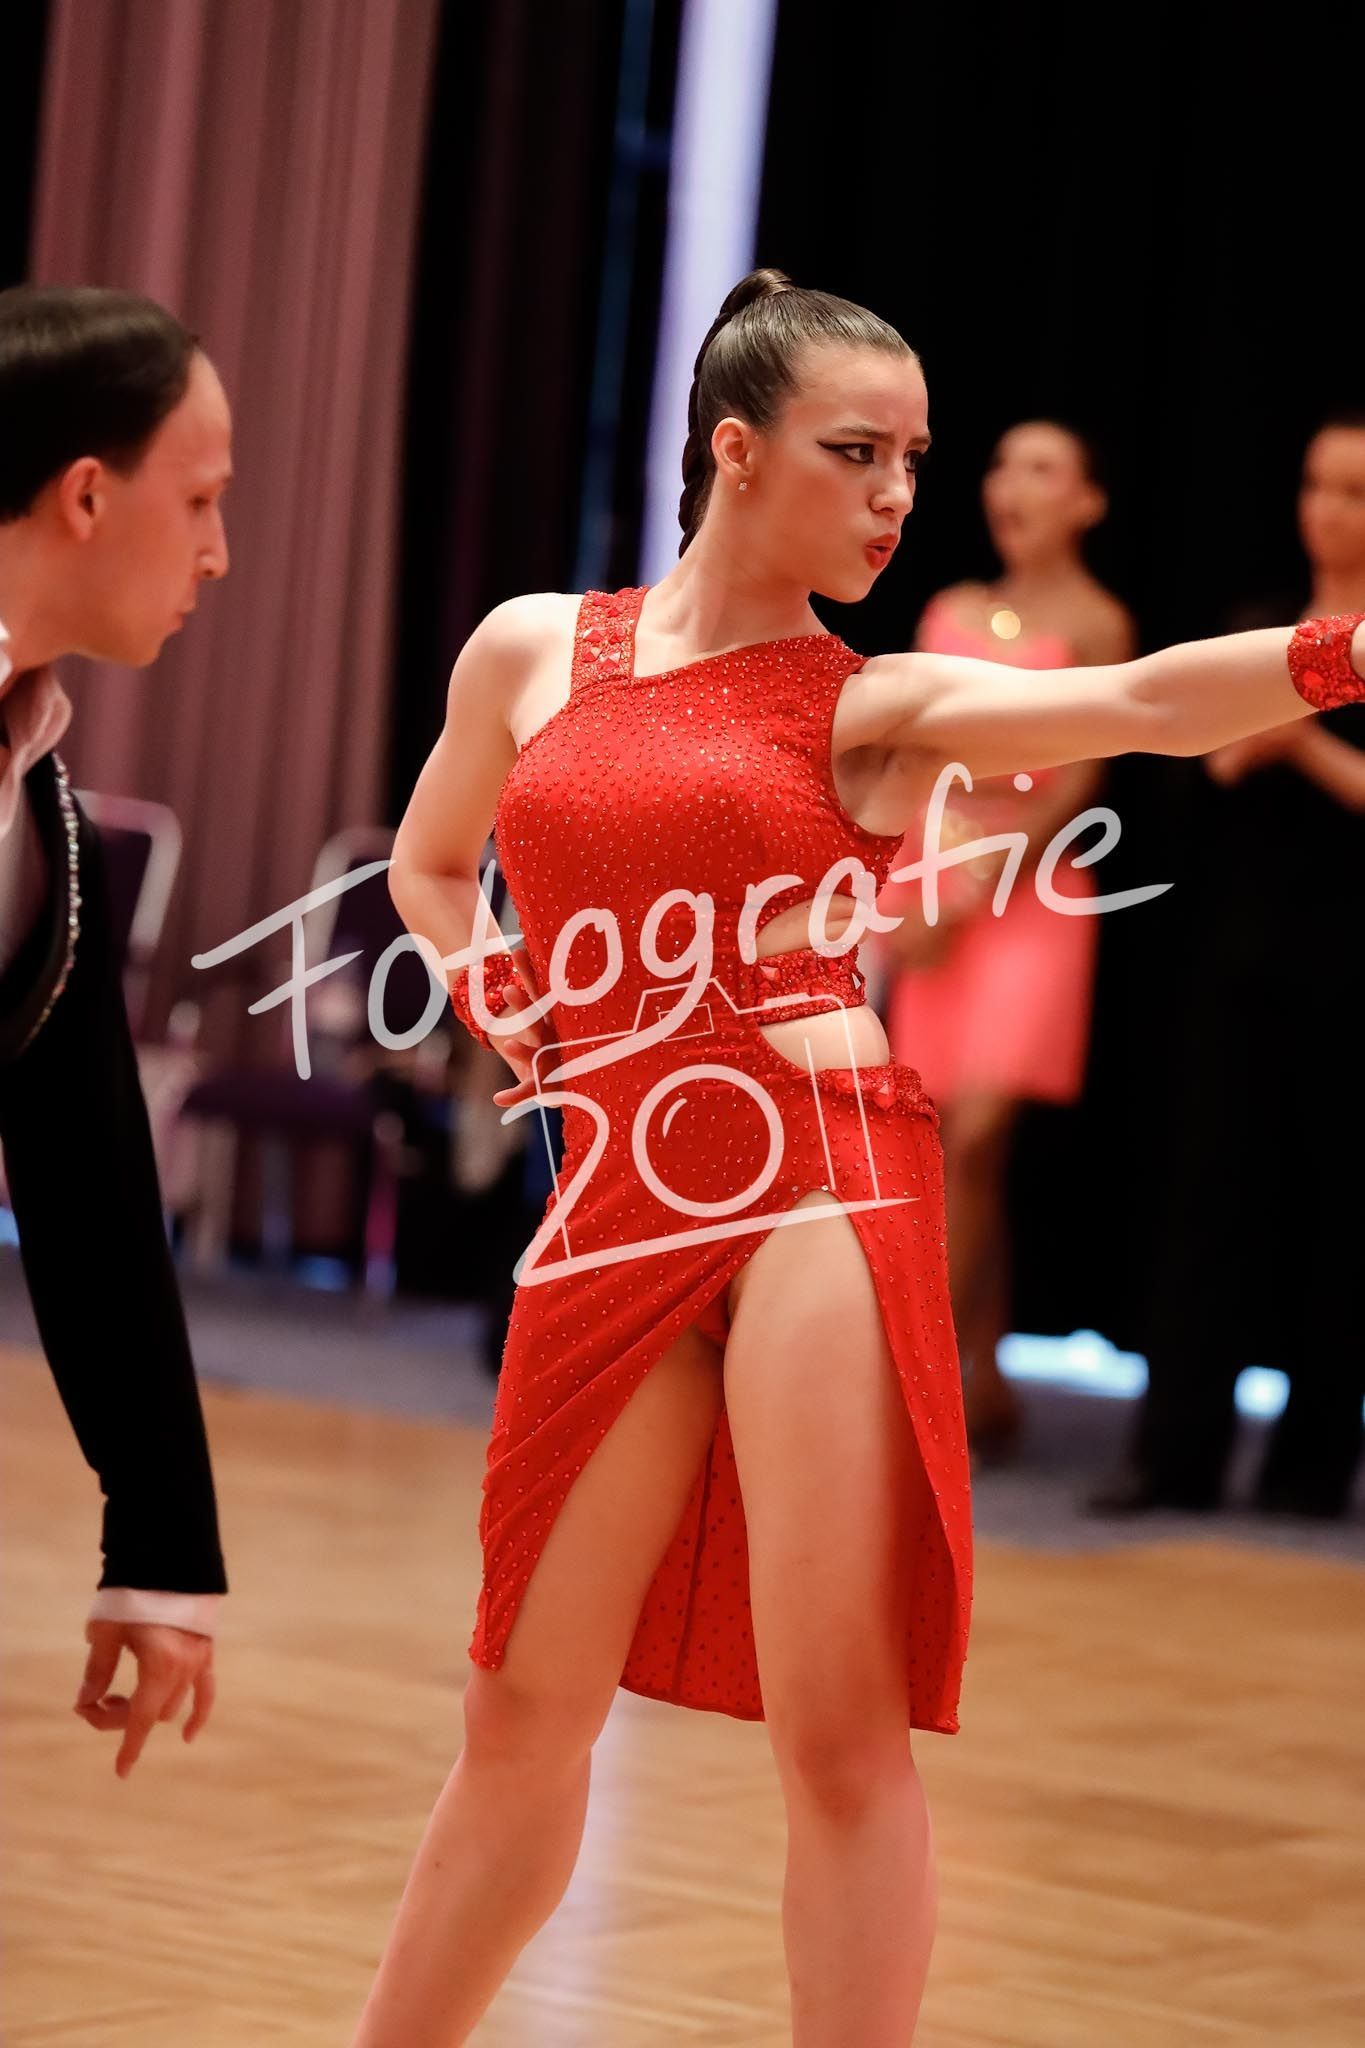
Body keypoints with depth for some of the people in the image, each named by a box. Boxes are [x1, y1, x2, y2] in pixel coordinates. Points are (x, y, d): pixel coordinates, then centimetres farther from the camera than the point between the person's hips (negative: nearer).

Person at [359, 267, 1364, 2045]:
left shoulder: (879, 702, 3)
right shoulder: (530, 649, 11)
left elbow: (1146, 702, -14)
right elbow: (429, 868, 28)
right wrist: (506, 1015, 10)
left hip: (817, 1176, -3)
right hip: (615, 1202, 3)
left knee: (841, 1732, -5)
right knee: (526, 1711, 13)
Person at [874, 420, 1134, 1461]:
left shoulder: (1096, 623, -1)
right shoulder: (951, 611, 14)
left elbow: (1074, 786, -8)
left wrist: (975, 890, -14)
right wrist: (893, 893, 0)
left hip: (1029, 896, -5)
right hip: (930, 890, 5)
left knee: (974, 1138, -17)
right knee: (944, 1152, 3)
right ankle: (985, 1387, 11)